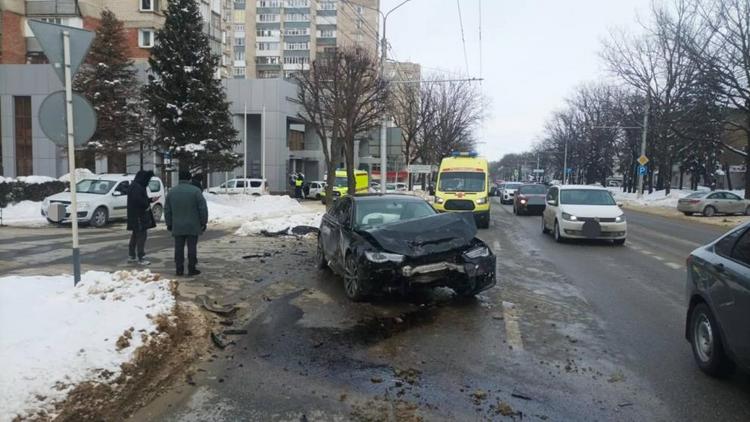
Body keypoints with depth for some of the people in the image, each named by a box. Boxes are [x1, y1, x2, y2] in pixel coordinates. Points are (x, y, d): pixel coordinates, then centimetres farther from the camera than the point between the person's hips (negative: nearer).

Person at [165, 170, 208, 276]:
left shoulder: (171, 192, 7)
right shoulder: (196, 191, -7)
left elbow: (167, 211, 12)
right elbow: (203, 209, -7)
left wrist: (169, 224, 19)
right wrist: (203, 222, 1)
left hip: (177, 227, 3)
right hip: (193, 226, -3)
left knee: (179, 248, 8)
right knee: (192, 247, 2)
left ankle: (179, 269, 11)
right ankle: (191, 269, 4)